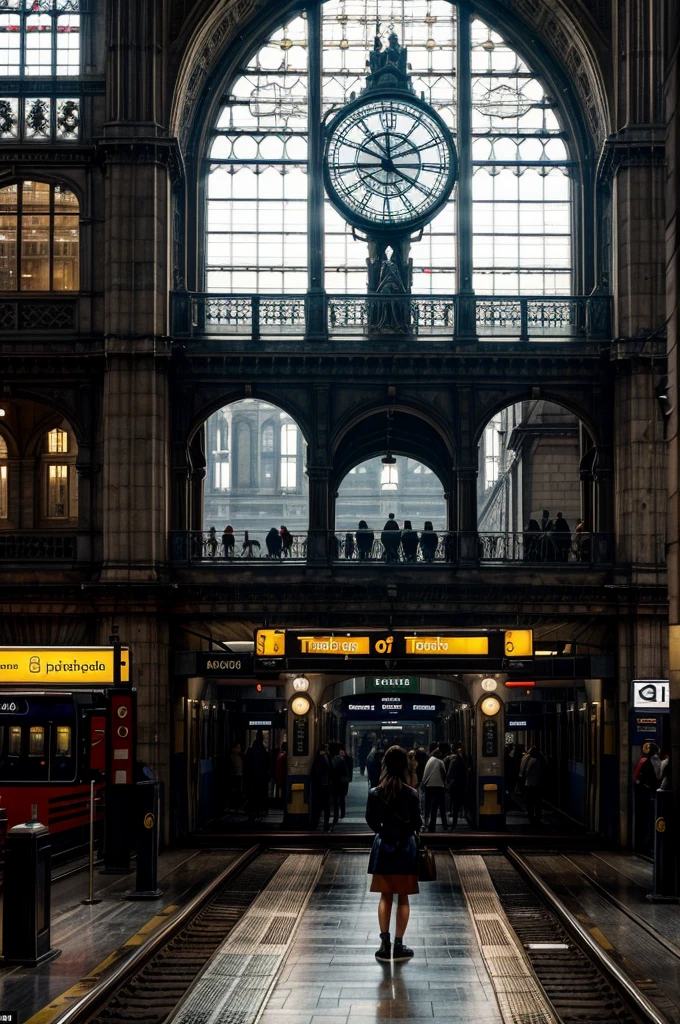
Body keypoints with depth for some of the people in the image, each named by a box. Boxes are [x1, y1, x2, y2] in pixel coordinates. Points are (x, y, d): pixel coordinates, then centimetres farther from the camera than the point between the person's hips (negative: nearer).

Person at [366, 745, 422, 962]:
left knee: (385, 897, 10)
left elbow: (371, 821, 2)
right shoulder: (410, 794, -12)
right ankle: (398, 946, 7)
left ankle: (385, 945, 6)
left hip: (383, 846, 2)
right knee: (403, 898, 7)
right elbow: (417, 824, -7)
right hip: (405, 847, -2)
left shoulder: (375, 793, -6)